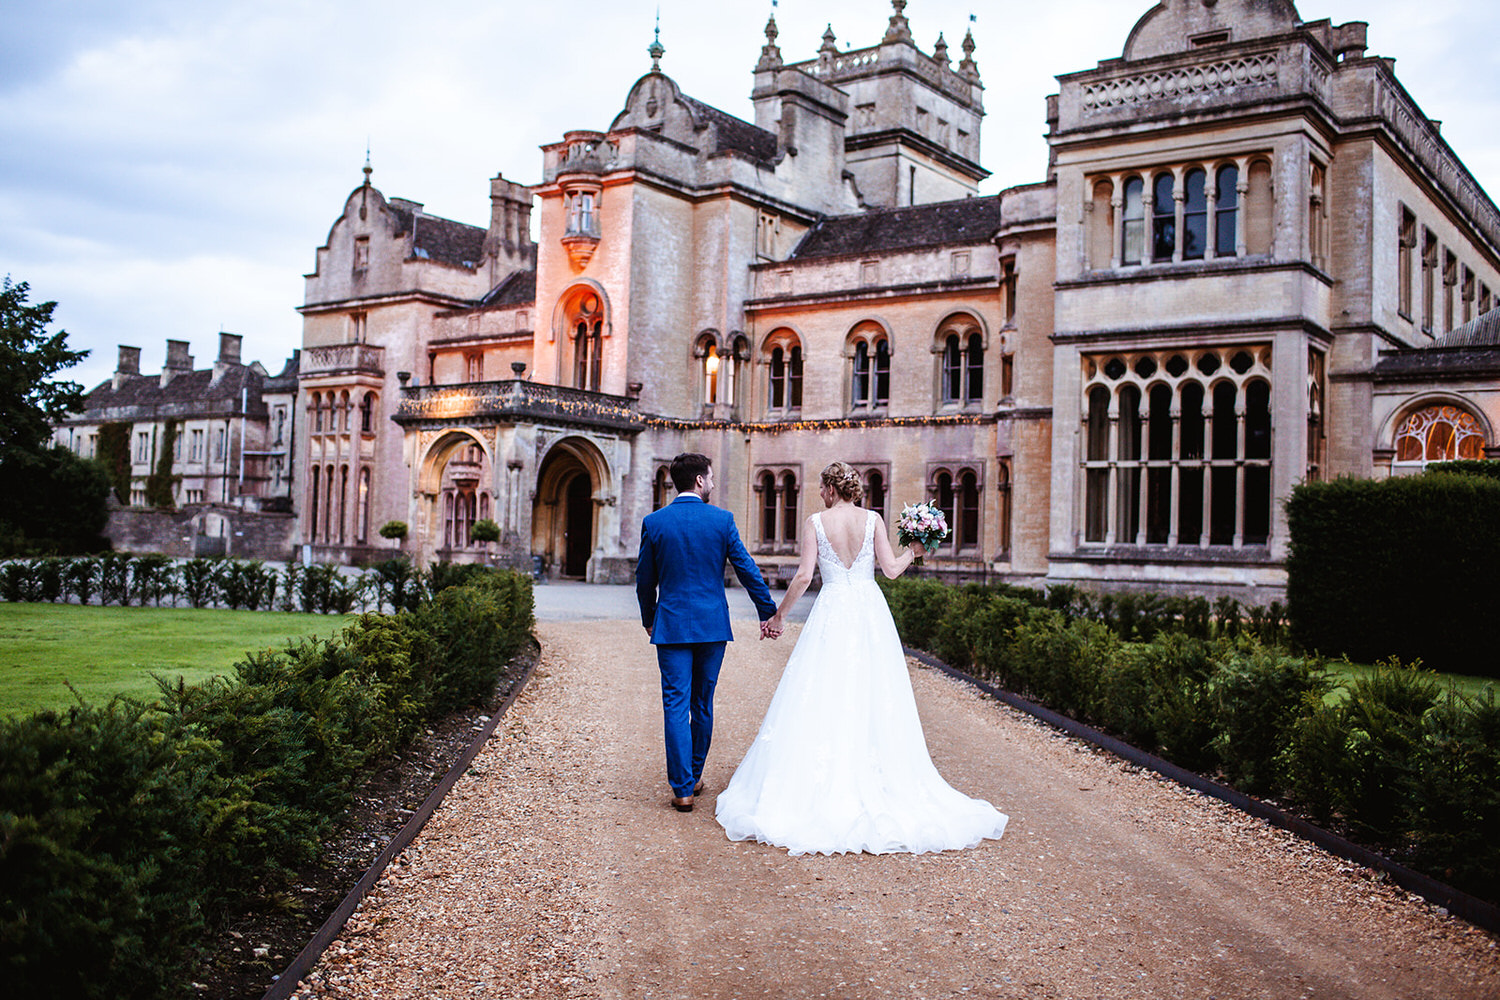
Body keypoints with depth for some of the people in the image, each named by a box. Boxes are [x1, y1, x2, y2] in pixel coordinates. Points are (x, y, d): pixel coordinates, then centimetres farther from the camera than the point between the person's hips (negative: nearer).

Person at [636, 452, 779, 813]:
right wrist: (768, 611, 8)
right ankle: (694, 777, 27)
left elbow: (645, 579, 5)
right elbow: (746, 569, -2)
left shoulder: (654, 522, -2)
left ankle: (683, 788, -3)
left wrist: (648, 619, 20)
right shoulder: (721, 519, -4)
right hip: (712, 624, 1)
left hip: (671, 625, -1)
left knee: (676, 707, 0)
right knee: (703, 705, 14)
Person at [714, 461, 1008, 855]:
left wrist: (779, 614, 3)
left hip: (831, 614, -2)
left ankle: (823, 788, 4)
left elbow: (804, 576, -7)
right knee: (874, 698, 7)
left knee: (822, 697, 3)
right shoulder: (873, 520, 2)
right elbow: (891, 569, -2)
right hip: (870, 612, 2)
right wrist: (912, 551, 18)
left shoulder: (816, 522, -3)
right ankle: (879, 778, 10)